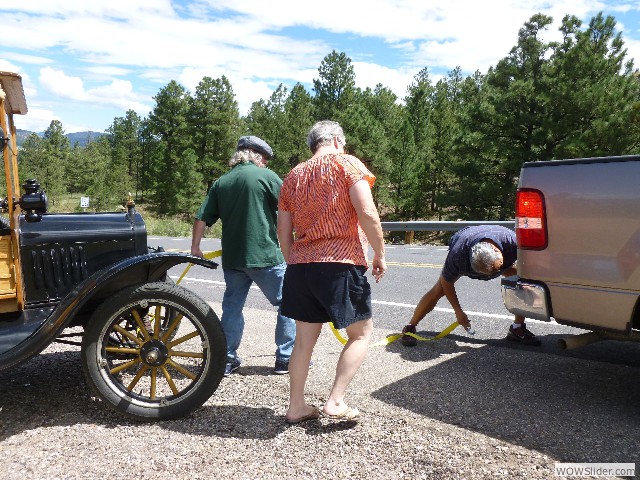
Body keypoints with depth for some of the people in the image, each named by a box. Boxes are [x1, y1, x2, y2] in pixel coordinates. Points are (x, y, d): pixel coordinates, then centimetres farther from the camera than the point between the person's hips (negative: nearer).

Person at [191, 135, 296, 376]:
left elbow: (202, 218, 7)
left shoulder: (220, 182, 10)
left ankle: (227, 359, 22)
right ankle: (286, 359, 13)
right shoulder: (266, 176, -5)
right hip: (266, 255, -5)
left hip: (231, 257, 6)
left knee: (232, 305, 15)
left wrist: (195, 247, 17)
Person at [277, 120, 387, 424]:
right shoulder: (346, 163, -1)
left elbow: (283, 231, 15)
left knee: (305, 338, 15)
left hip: (300, 266, 6)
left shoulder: (293, 176, 16)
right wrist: (380, 254, -4)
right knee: (361, 333, 11)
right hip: (341, 263, -6)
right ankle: (335, 402, 5)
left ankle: (296, 407, 22)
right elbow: (367, 212, -14)